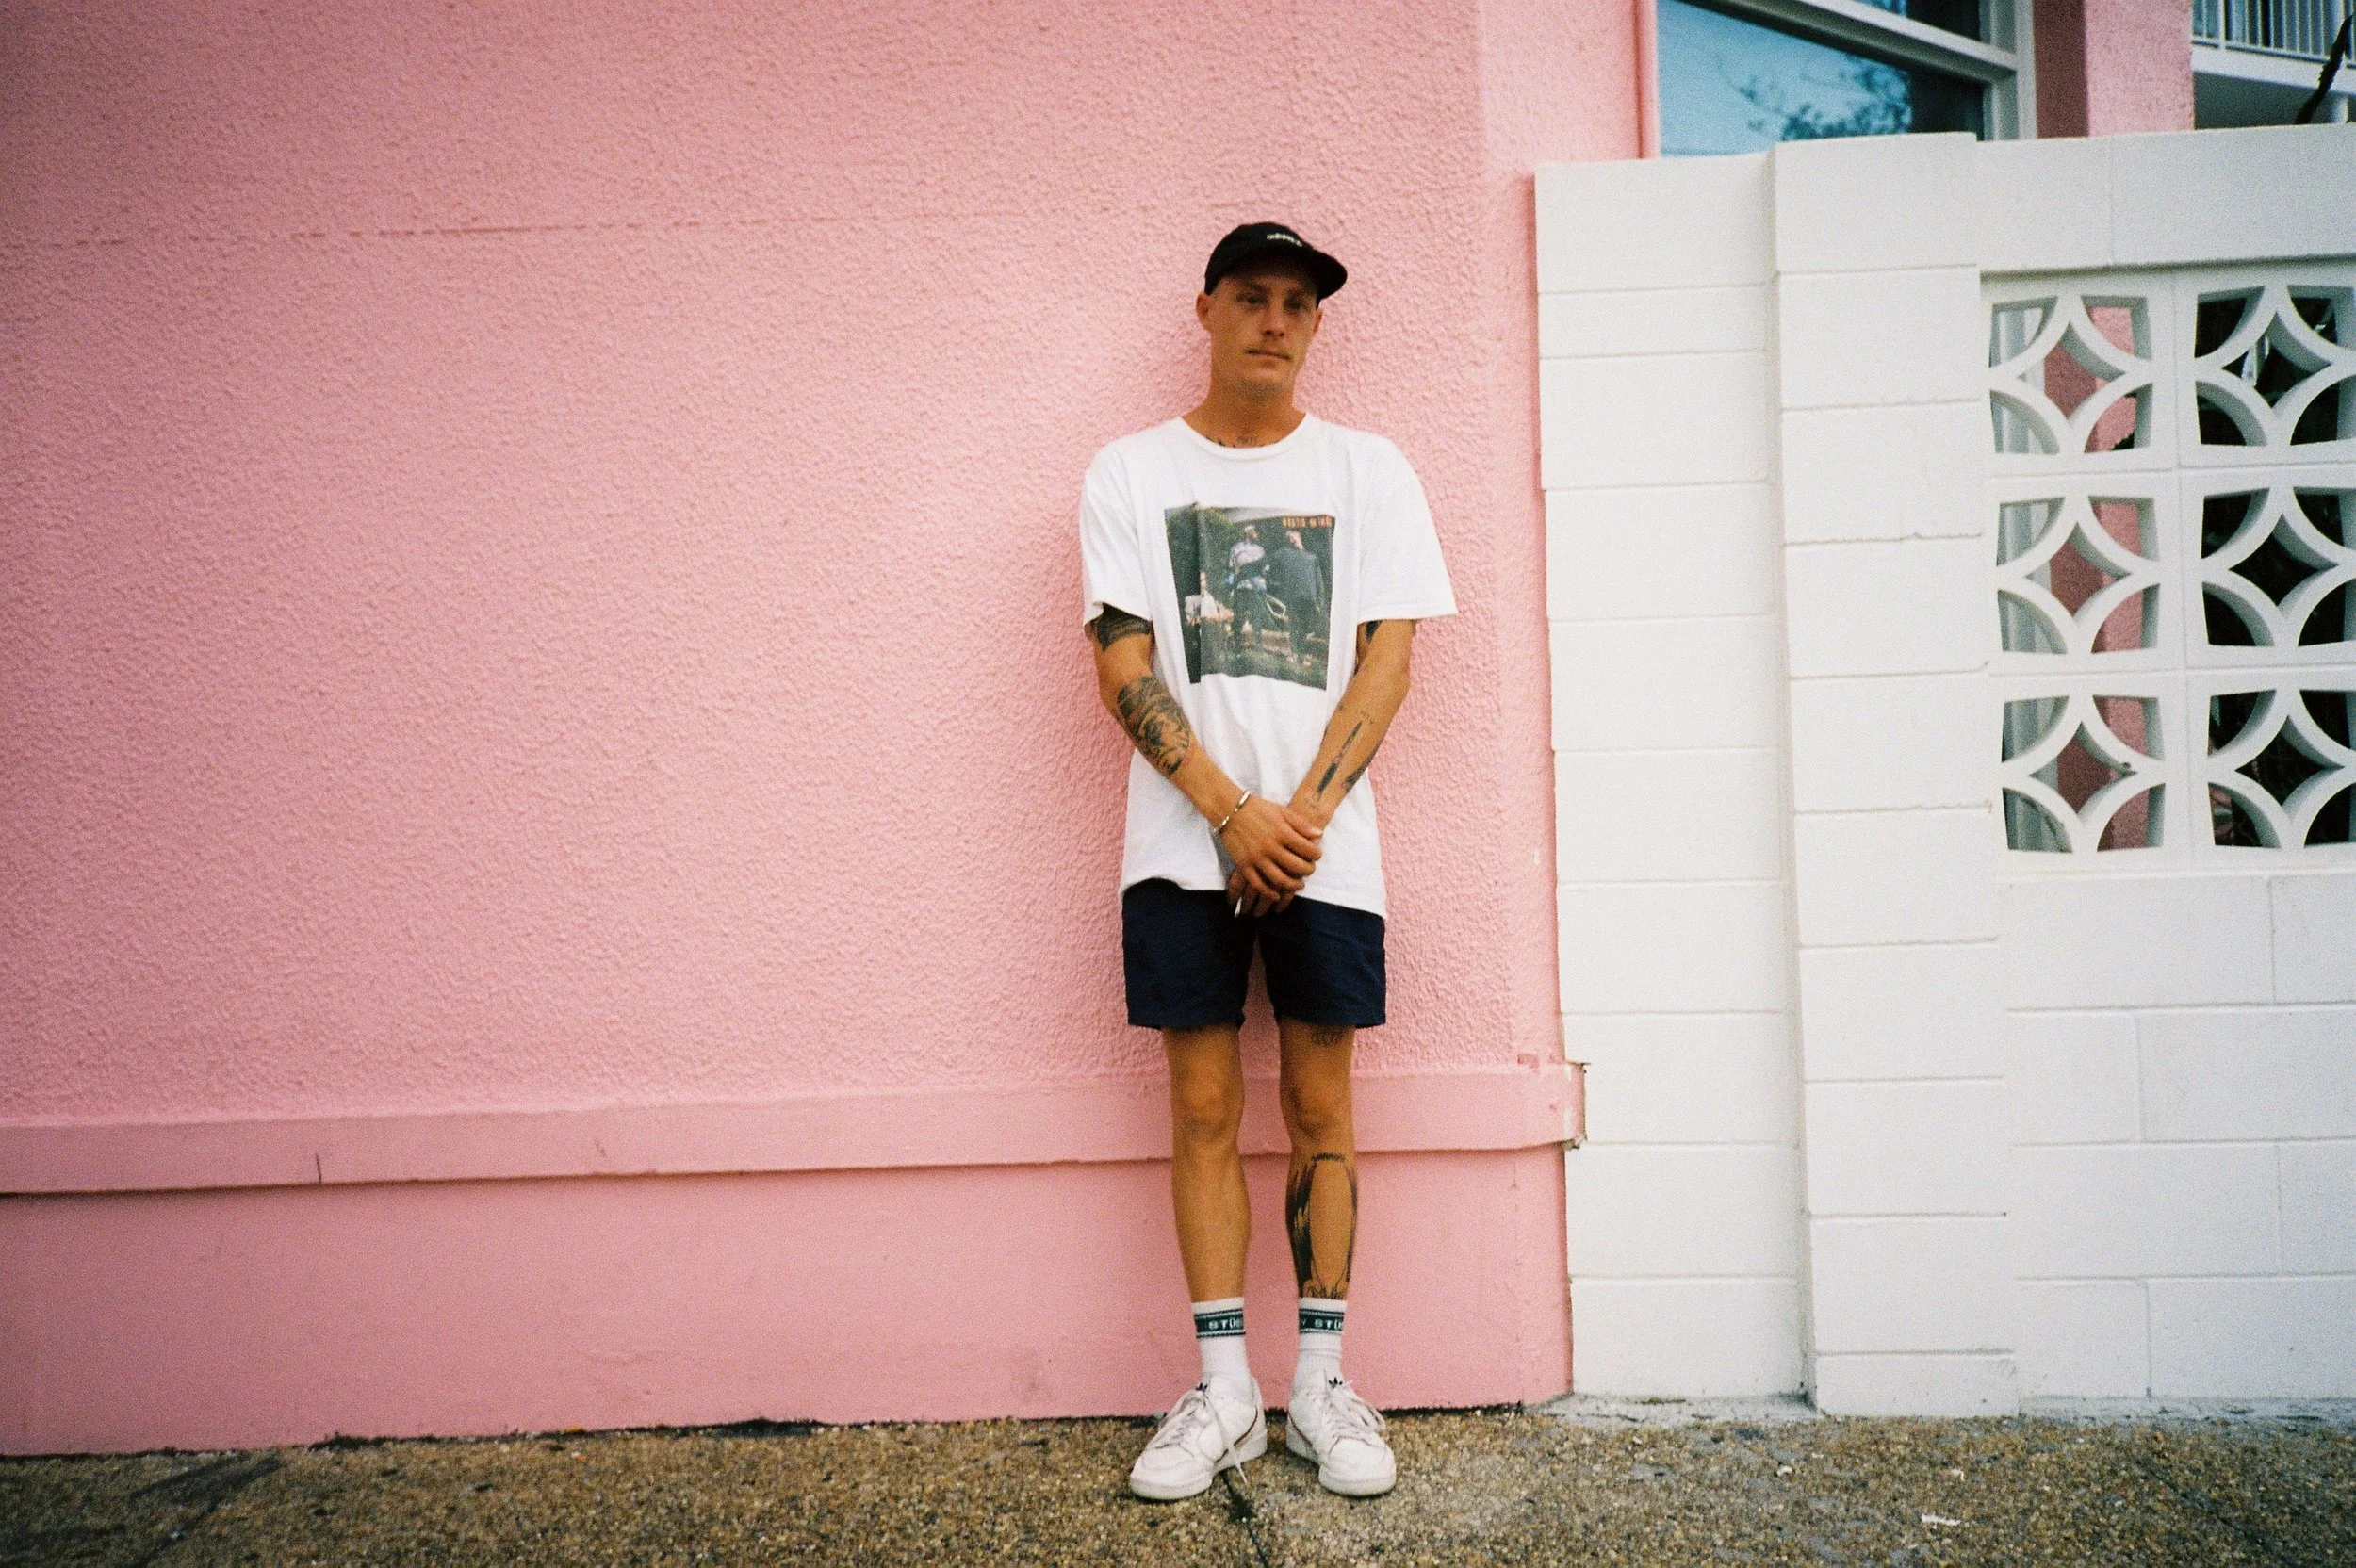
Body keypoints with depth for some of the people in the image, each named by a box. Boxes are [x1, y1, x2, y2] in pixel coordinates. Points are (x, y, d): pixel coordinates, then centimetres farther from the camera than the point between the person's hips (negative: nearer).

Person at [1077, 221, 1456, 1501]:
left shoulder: (1367, 471, 8)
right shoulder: (1129, 474, 6)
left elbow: (1385, 661, 1)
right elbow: (1125, 669, -1)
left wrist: (1301, 815, -11)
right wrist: (1233, 814, -12)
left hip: (1324, 844, 0)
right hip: (1183, 846, 0)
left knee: (1320, 1106, 5)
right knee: (1204, 1107, 4)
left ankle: (1320, 1382, 17)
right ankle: (1222, 1391, 14)